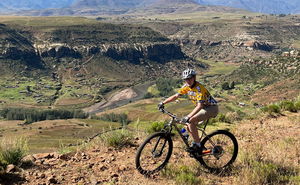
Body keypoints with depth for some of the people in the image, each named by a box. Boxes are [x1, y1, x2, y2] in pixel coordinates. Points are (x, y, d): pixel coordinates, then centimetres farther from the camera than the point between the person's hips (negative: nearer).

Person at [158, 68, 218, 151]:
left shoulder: (199, 88, -27)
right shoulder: (186, 86, -3)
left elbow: (200, 106, -36)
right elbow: (176, 96, 3)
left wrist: (188, 117, -46)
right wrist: (163, 103, -5)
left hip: (211, 108, -8)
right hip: (203, 108, 8)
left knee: (191, 121, -24)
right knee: (188, 125, -2)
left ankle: (197, 144, -11)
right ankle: (197, 143, 16)